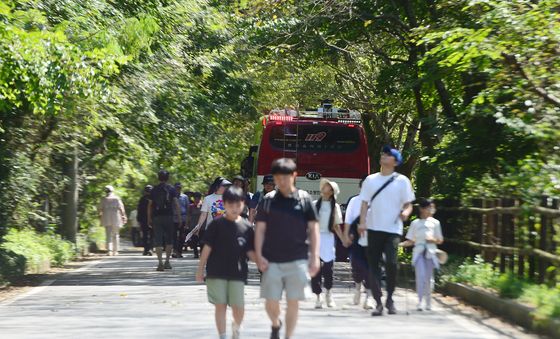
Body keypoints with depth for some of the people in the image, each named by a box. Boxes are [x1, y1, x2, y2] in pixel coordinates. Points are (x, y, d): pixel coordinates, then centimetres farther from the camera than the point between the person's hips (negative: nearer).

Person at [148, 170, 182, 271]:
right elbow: (176, 203, -4)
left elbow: (150, 205, 7)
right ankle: (167, 262, 12)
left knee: (158, 241, 0)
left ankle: (160, 263, -9)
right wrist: (179, 217, -1)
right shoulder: (171, 189, 1)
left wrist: (149, 218, 13)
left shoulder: (154, 190, 6)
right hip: (168, 217, -1)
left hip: (156, 217, 1)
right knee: (169, 240, 13)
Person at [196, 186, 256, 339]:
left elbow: (250, 252, 7)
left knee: (238, 306, -3)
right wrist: (200, 269, 0)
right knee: (220, 305, 0)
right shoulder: (217, 224, 0)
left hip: (238, 273, 1)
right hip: (217, 272, -1)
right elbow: (207, 247, 1)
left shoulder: (246, 227, 4)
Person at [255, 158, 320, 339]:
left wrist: (315, 257, -3)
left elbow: (313, 229, 3)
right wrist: (259, 256, -4)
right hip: (272, 261, 1)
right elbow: (260, 229, 5)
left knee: (293, 302, 1)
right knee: (271, 301, 0)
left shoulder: (304, 199, 2)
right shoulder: (268, 200, 3)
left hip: (297, 260, -1)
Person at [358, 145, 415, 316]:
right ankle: (378, 303, 5)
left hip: (393, 229, -3)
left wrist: (406, 212, -18)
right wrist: (362, 222, -5)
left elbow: (408, 204, 5)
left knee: (391, 263, -17)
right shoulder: (370, 180, 13)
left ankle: (390, 299, 2)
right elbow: (365, 203, 10)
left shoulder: (402, 181, 6)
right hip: (374, 229, 3)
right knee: (374, 265, 0)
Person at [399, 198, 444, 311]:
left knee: (428, 278, 3)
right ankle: (420, 301, -18)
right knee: (420, 275, -16)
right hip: (419, 252, -1)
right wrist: (400, 244, -6)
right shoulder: (415, 223, 9)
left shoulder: (435, 223, 10)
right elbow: (411, 241, 9)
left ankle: (428, 302, 15)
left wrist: (433, 239, -8)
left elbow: (440, 240, 13)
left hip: (430, 252, 1)